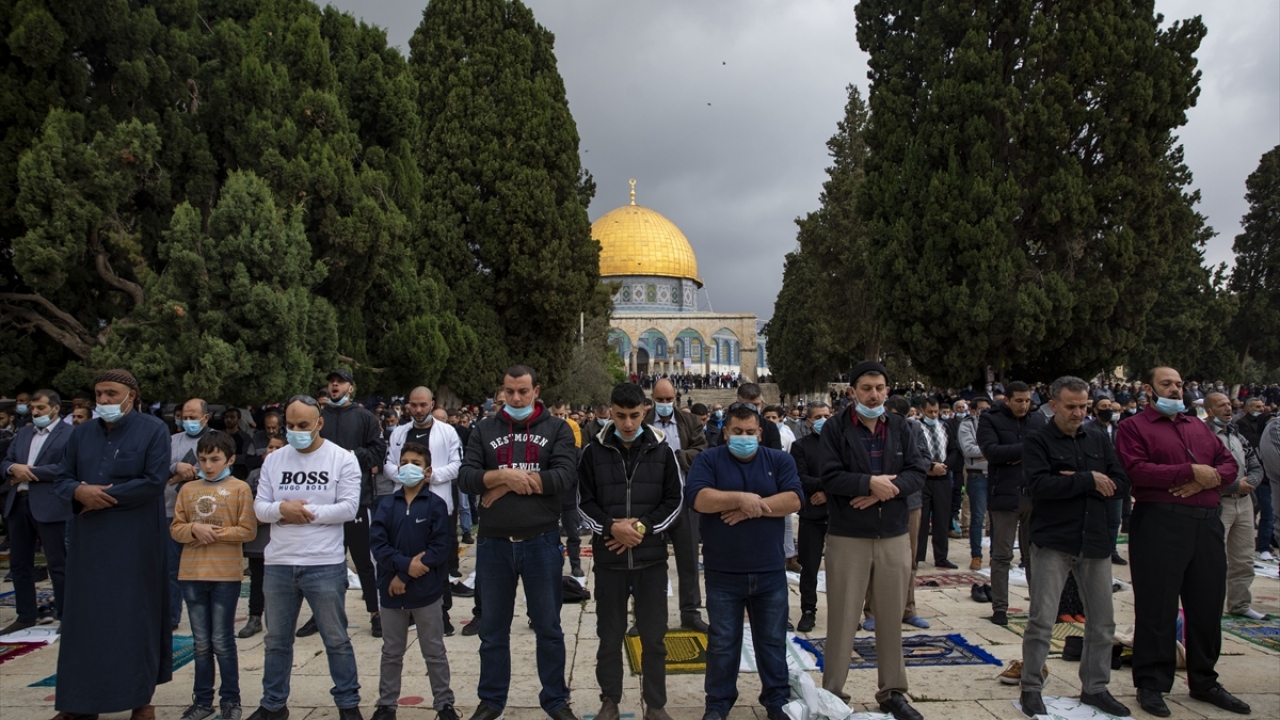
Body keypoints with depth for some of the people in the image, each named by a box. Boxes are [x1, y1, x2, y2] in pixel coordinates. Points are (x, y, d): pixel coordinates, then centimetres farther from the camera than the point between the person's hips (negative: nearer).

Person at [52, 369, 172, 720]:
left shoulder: (153, 429, -4)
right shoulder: (81, 433, 10)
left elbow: (154, 482, -13)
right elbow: (62, 480, 8)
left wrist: (104, 497, -13)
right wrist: (80, 492, -15)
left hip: (136, 542, -4)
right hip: (88, 540, 5)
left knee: (135, 616, 2)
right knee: (84, 615, 8)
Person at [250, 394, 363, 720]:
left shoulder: (343, 459, -5)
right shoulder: (274, 460, 7)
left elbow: (348, 508, -12)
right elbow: (260, 507, 4)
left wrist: (307, 513, -14)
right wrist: (282, 508, -16)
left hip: (326, 565, -4)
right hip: (278, 564, 4)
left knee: (336, 639, 7)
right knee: (276, 640, 16)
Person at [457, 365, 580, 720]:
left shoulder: (556, 429, 0)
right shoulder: (484, 429, 5)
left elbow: (565, 475, -15)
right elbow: (466, 477, -5)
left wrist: (505, 483, -14)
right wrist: (504, 475, -20)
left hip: (541, 542, -1)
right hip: (494, 543, 2)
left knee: (548, 626, 11)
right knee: (493, 628, 14)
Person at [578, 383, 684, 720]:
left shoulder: (662, 450, 0)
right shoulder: (593, 451, -1)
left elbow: (674, 500, 1)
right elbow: (585, 502, 1)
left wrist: (643, 528, -12)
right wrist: (610, 528, -16)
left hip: (652, 557, 0)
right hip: (608, 558, 0)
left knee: (654, 636, 8)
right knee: (610, 635, 11)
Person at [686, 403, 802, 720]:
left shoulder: (780, 460, 4)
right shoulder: (708, 460, -2)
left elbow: (793, 499, -9)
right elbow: (698, 498, -16)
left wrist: (751, 509, -16)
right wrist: (741, 498, -20)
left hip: (770, 571, 2)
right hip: (723, 572, -2)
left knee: (773, 640, 12)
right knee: (722, 642, 8)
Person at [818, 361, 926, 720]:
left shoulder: (900, 427, 6)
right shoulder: (835, 428, -5)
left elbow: (918, 472, -1)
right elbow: (830, 477, -13)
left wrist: (888, 487, -17)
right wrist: (870, 482, -22)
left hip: (894, 537, 4)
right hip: (847, 538, -3)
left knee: (891, 618, 13)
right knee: (842, 618, 4)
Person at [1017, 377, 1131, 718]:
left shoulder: (1099, 439, 9)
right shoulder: (1037, 442, -5)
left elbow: (1121, 482, 0)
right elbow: (1040, 485, -19)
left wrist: (1071, 482, -14)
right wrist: (1088, 480, -14)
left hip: (1095, 541, 5)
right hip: (1053, 541, -5)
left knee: (1102, 621, 11)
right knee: (1042, 620, -2)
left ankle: (1095, 687, 26)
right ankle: (1031, 688, 11)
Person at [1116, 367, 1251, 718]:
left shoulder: (1199, 427, 21)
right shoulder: (1133, 427, 0)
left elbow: (1229, 463, 14)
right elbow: (1136, 471, -14)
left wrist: (1211, 478, -8)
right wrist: (1191, 471, -15)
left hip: (1207, 523, 6)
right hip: (1159, 522, -6)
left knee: (1207, 605, 12)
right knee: (1157, 607, -1)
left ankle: (1204, 681, 26)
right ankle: (1151, 684, 9)